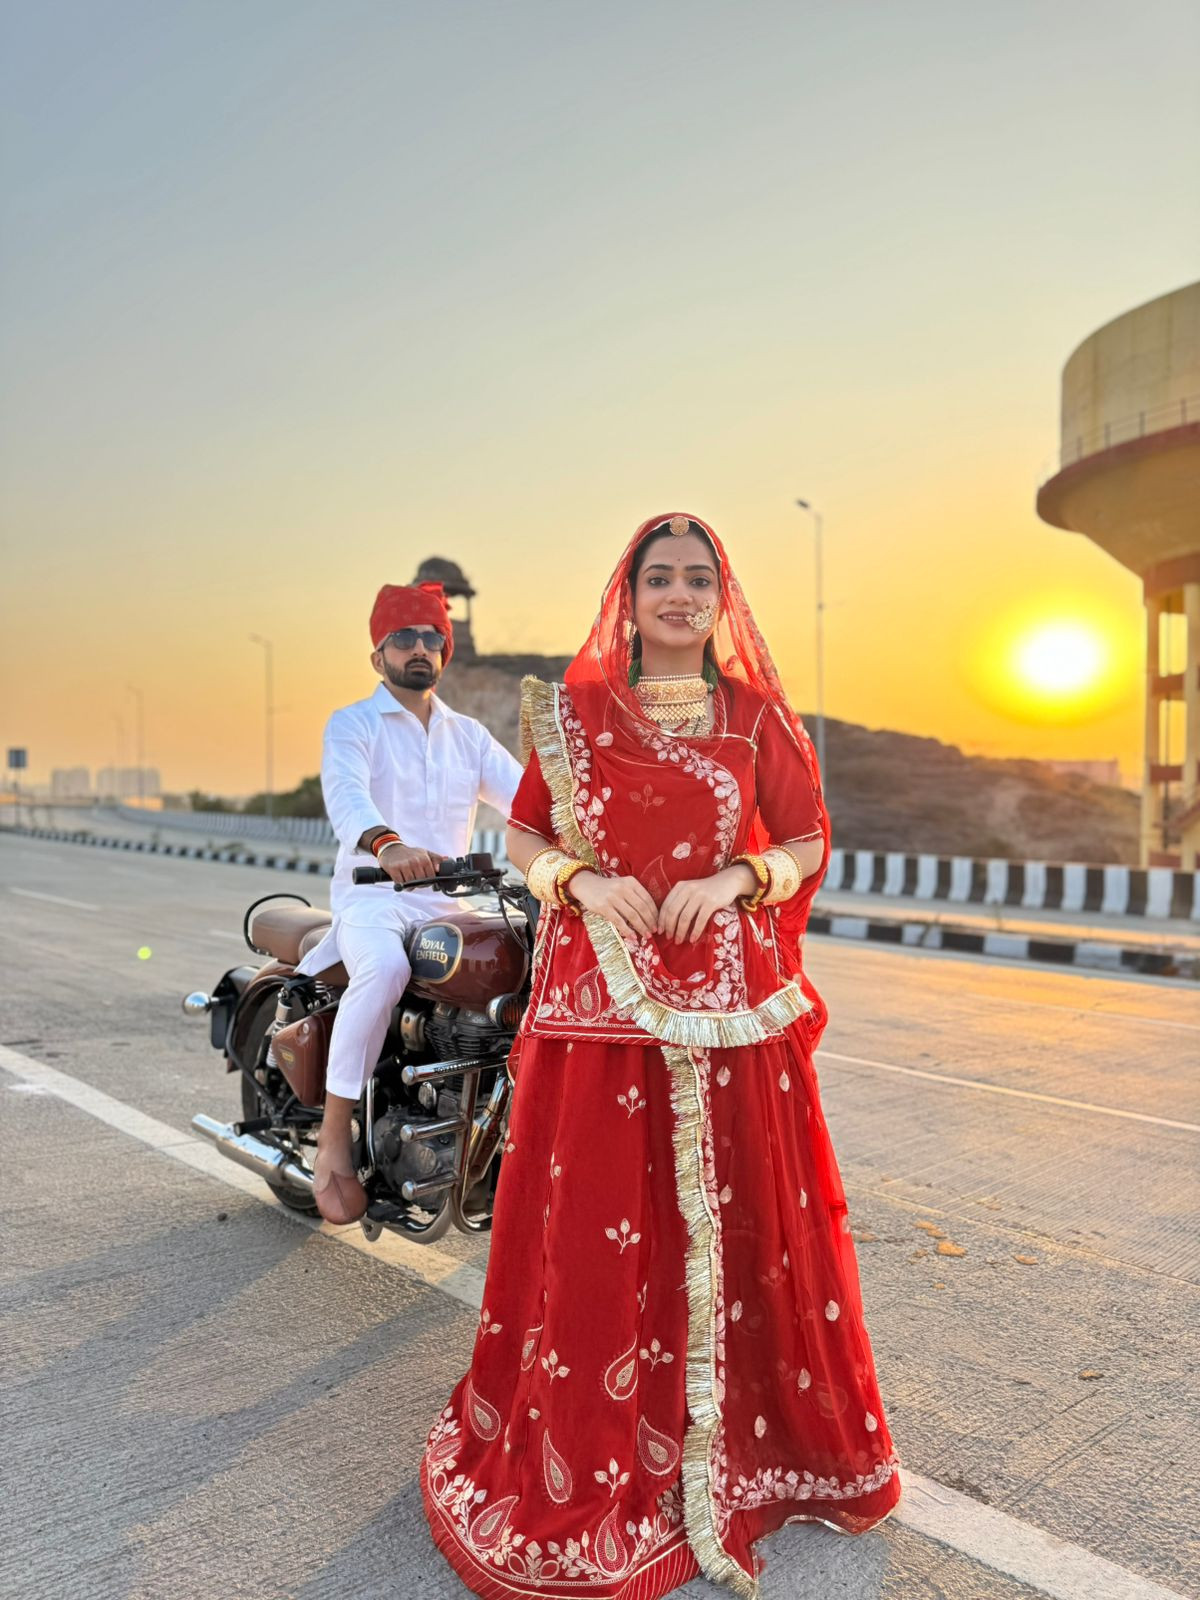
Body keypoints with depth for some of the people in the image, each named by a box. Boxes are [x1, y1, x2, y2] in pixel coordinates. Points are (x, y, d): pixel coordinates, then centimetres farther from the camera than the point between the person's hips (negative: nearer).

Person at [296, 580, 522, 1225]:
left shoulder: (468, 734, 18)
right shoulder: (353, 724, 2)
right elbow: (345, 792, -20)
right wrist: (386, 844, -43)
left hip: (449, 904, 5)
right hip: (373, 897, -5)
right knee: (385, 967, -37)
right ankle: (333, 1138, -25)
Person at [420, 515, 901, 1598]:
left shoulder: (756, 714, 4)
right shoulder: (575, 709, 4)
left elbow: (809, 841, 7)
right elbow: (523, 834, 9)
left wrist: (735, 880, -11)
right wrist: (581, 883, -10)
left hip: (727, 1001, 1)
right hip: (600, 999, 0)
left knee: (735, 1215, 8)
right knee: (593, 1221, 4)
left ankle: (734, 1437, 31)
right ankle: (591, 1459, 24)